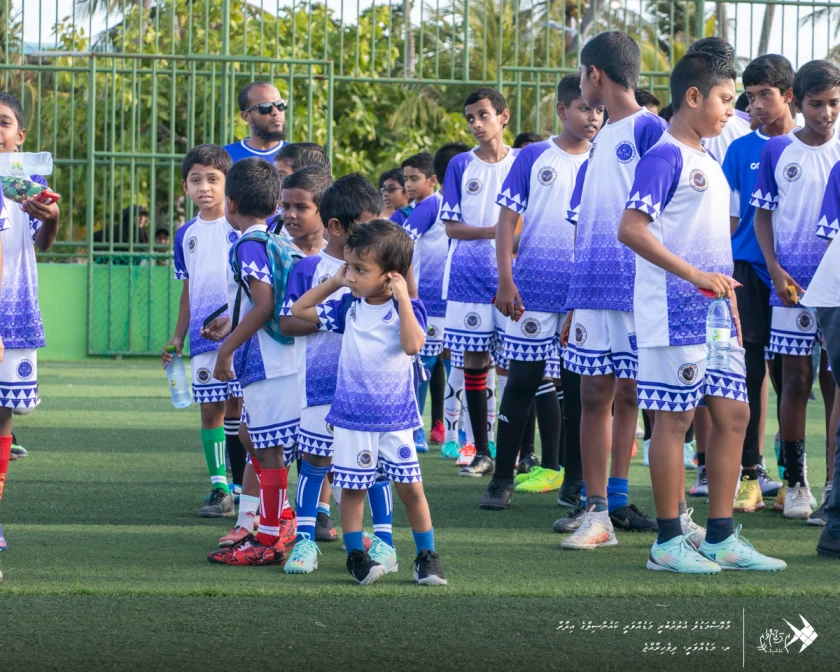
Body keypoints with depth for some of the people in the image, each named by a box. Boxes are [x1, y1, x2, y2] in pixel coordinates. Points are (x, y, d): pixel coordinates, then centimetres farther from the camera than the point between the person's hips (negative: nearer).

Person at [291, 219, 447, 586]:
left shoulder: (406, 309, -7)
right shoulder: (348, 308, 4)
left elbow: (412, 345, -26)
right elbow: (299, 310, 12)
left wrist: (402, 298, -25)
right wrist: (332, 282, 5)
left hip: (396, 418, -3)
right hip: (352, 418, 3)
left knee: (410, 488, 1)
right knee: (352, 487, 3)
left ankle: (427, 556, 11)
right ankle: (355, 555, 12)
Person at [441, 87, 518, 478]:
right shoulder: (461, 166, 6)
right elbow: (451, 226, 1)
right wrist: (495, 231, -15)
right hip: (469, 278, 1)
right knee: (474, 360, 1)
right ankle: (482, 452, 9)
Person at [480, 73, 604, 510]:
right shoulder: (533, 158, 2)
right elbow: (507, 220, 0)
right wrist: (505, 281, -8)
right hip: (534, 289, -2)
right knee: (523, 380, -1)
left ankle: (575, 481, 14)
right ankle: (502, 479, 5)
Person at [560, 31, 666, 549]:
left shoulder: (649, 130, -6)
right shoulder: (598, 142, 18)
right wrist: (573, 302, 18)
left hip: (636, 289, -7)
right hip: (593, 289, 7)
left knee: (633, 396, -1)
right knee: (596, 397, 4)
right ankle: (599, 511, 5)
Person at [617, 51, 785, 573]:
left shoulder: (709, 162, 18)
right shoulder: (665, 156, -10)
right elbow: (631, 228, -20)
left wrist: (734, 313, 19)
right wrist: (694, 275, -23)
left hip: (715, 316, 9)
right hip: (676, 314, -9)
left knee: (734, 414, 7)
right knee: (675, 417, -4)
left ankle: (721, 538, 13)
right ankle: (669, 542, 3)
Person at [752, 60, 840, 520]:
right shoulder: (777, 150, 4)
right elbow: (762, 214, 6)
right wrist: (775, 268, -6)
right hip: (793, 282, 0)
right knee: (795, 379, 2)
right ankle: (794, 483, 9)